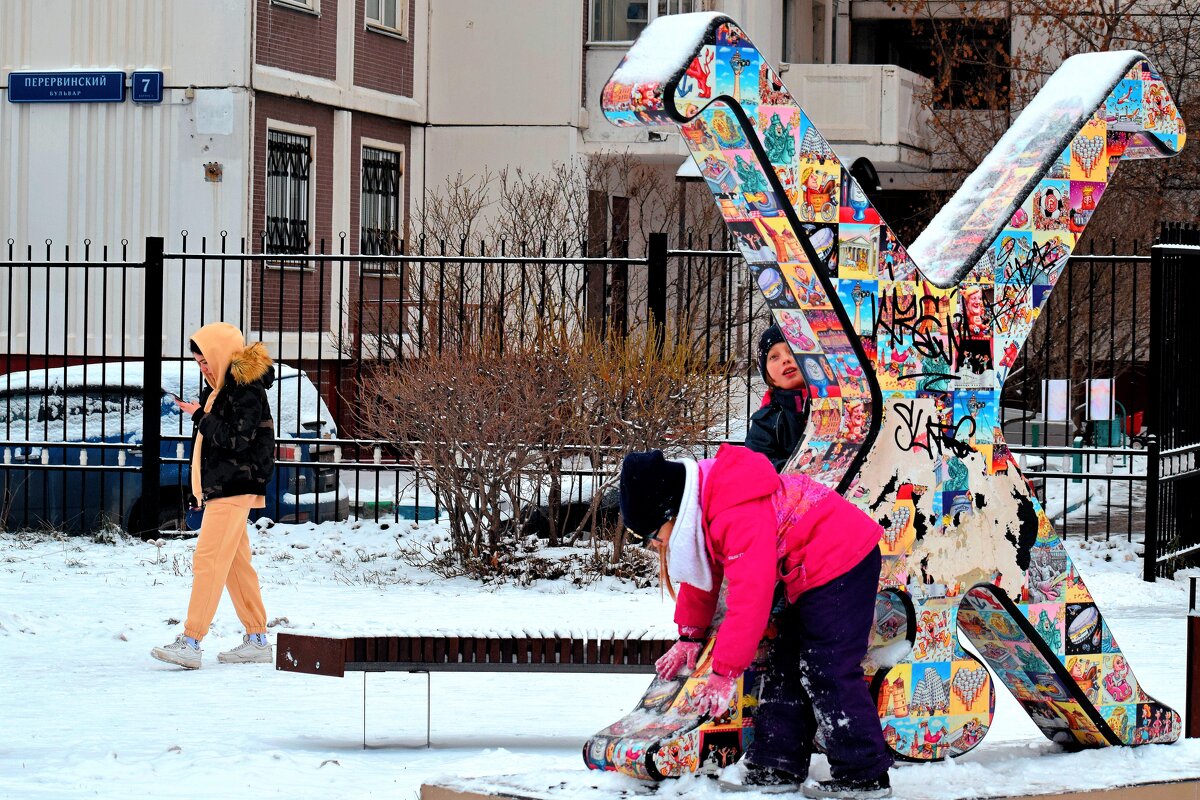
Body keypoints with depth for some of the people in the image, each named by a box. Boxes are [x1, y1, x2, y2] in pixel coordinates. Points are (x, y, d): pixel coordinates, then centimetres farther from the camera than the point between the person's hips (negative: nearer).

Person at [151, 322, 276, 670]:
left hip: (233, 487, -11)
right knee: (236, 563, 12)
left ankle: (190, 642, -19)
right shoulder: (221, 388, 16)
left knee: (208, 560, -14)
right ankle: (257, 640, 17)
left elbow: (236, 438, -21)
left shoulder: (247, 390, -14)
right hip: (219, 486, 11)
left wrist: (200, 416, -16)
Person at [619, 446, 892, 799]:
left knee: (828, 671, -11)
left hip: (841, 565, -11)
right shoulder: (707, 508, 2)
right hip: (811, 574, 11)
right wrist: (690, 634, 24)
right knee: (786, 665, 12)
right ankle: (777, 768, 16)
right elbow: (702, 575, 19)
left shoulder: (741, 518, -31)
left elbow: (751, 597, -31)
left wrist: (725, 671, -26)